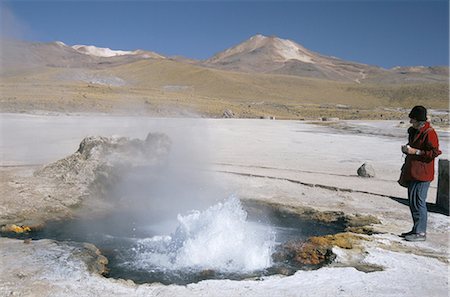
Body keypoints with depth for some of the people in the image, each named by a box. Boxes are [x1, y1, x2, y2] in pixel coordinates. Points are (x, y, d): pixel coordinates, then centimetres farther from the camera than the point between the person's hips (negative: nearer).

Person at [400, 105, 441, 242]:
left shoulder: (429, 133, -14)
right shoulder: (414, 131, 16)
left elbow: (434, 152, -17)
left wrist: (415, 151, -20)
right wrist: (407, 150, 9)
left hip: (422, 174, -10)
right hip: (412, 173, 10)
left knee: (418, 201, -8)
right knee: (412, 201, 14)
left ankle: (421, 233, -1)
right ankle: (417, 229, 25)